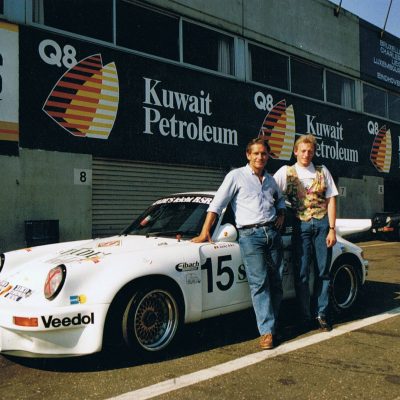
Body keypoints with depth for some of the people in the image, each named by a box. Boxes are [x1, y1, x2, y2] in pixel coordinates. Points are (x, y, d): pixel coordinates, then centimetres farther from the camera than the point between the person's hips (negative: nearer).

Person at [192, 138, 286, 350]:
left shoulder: (271, 180, 18)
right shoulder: (236, 176, 1)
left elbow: (280, 199, 37)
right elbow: (217, 204, -4)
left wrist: (281, 215, 15)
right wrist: (205, 232, -10)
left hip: (273, 233, 6)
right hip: (250, 235, -5)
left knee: (276, 282, 6)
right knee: (259, 283, -10)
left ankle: (272, 322, 19)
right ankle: (267, 331, -6)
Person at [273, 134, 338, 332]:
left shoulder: (322, 171, 9)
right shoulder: (286, 172, 4)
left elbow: (331, 200, 5)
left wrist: (332, 229, -2)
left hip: (322, 224, 2)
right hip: (301, 225, -1)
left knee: (323, 271, 6)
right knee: (302, 274, 0)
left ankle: (322, 314, 17)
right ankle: (306, 317, 12)